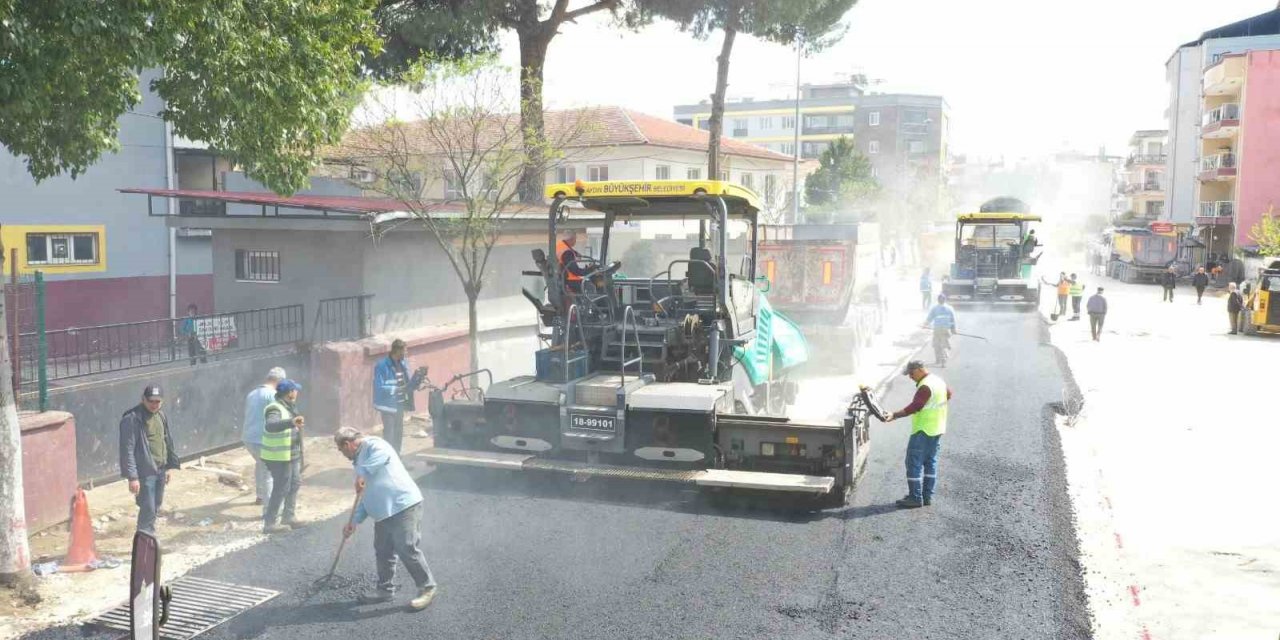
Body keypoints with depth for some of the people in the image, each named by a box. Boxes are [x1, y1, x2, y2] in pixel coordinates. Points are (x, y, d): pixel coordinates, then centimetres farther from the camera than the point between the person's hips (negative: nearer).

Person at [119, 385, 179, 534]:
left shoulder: (161, 416, 8)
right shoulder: (132, 419, -16)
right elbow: (127, 450, -18)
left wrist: (170, 466, 16)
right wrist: (132, 477, -20)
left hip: (160, 470, 7)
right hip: (144, 473, -7)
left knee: (156, 507, 16)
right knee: (148, 510, -6)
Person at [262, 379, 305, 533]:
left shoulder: (287, 407, 7)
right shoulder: (275, 409, -23)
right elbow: (270, 426, -45)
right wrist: (291, 422, -60)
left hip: (291, 454, 10)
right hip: (279, 457, -10)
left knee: (294, 484, 17)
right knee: (281, 489, -4)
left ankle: (289, 517, 30)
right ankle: (270, 523, 6)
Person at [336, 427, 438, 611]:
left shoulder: (372, 444, -5)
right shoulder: (360, 460, 25)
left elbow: (384, 453, -33)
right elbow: (365, 498, 28)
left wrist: (363, 473, -32)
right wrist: (354, 521, 21)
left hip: (403, 507, -11)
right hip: (384, 513, 11)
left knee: (407, 550, -9)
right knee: (383, 552, 15)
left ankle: (428, 587, 3)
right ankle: (386, 590, 28)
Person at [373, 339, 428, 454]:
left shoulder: (403, 364, 6)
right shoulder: (382, 366, -16)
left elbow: (408, 384, 13)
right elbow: (380, 387, -20)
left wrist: (417, 381, -7)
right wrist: (398, 389, -28)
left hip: (400, 404, 7)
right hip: (388, 405, -7)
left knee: (398, 433, 15)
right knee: (389, 434, -7)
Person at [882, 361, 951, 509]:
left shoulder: (925, 386, -21)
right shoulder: (939, 380, 9)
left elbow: (914, 406, -30)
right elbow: (948, 394, 26)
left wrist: (894, 415, -38)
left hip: (923, 430, -10)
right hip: (937, 430, 10)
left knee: (914, 463, -4)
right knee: (931, 462, 14)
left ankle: (915, 498, -3)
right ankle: (928, 496, 18)